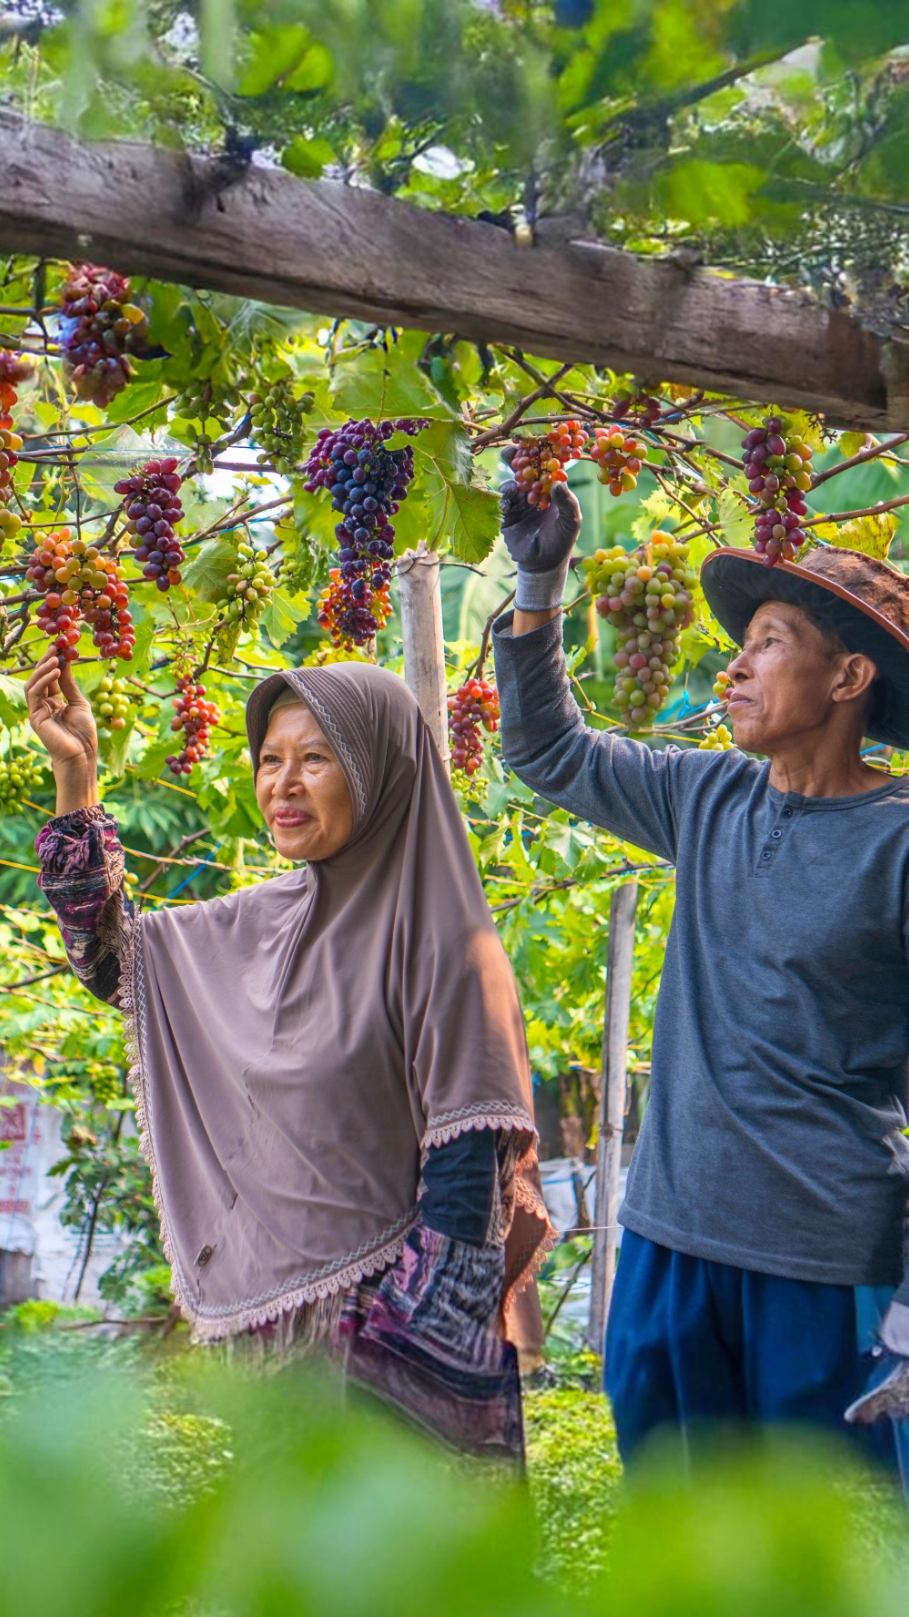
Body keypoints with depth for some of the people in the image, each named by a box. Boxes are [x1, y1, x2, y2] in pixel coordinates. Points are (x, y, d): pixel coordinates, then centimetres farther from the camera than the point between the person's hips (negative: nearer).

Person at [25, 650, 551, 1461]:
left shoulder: (438, 939, -15)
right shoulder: (265, 922, 6)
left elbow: (469, 1165, -16)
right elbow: (107, 957, 16)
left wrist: (401, 1351, -20)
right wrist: (75, 773, 8)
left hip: (393, 1314, -7)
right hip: (269, 1309, 7)